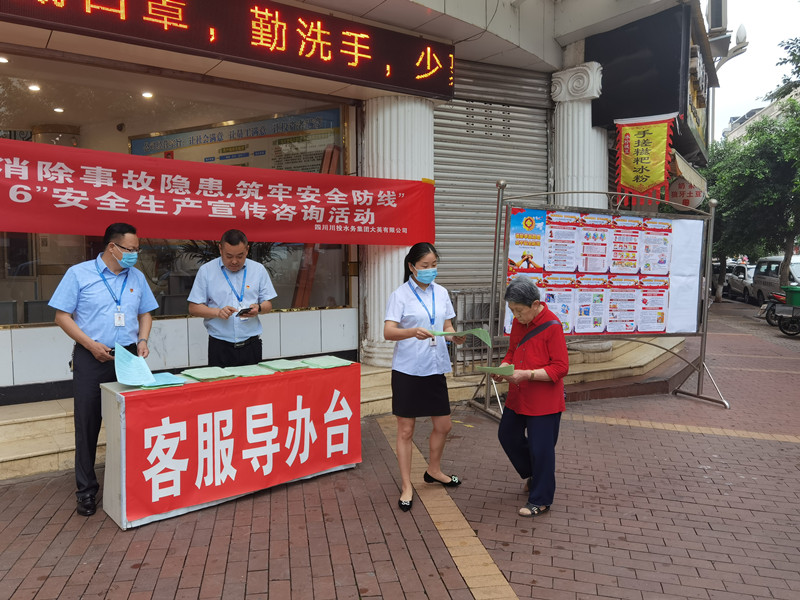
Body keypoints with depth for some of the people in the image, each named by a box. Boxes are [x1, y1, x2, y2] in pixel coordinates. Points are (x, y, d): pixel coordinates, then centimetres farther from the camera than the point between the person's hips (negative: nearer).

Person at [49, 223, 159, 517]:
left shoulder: (137, 278, 9)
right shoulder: (79, 274, -3)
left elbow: (145, 314, 16)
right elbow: (62, 316, -4)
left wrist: (142, 340, -2)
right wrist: (91, 344, -14)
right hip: (91, 359, -3)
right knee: (88, 424, 3)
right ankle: (86, 489, 15)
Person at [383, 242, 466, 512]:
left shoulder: (441, 293, 7)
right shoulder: (400, 295, -9)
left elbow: (447, 327, 11)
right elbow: (388, 332, -19)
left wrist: (455, 336, -12)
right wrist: (413, 332, -37)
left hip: (435, 368, 5)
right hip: (407, 370, -5)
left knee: (443, 426, 15)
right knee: (405, 430, 4)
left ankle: (433, 471, 39)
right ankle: (407, 486, 18)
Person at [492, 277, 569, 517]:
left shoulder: (552, 326, -18)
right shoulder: (518, 322, 5)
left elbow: (561, 367, -19)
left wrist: (527, 374, -26)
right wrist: (503, 368, -4)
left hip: (544, 400, -8)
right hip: (517, 396, 8)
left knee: (540, 449, 2)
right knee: (507, 435, 17)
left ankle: (540, 500, 20)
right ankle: (533, 474, 42)